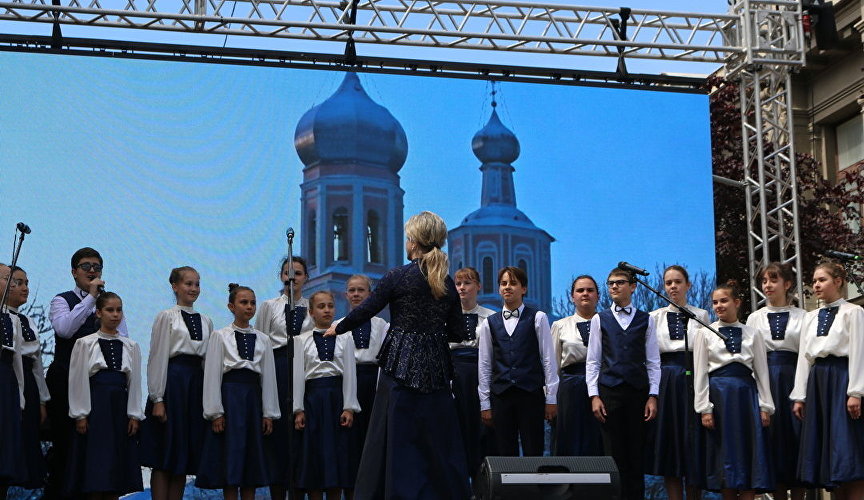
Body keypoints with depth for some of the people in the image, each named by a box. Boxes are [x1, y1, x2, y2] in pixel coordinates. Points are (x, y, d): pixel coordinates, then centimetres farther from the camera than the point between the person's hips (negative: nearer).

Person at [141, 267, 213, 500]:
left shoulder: (205, 321, 15)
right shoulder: (166, 317, -1)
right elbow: (158, 358, -6)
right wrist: (157, 399, -11)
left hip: (198, 384, 6)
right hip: (172, 382, -6)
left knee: (186, 455, 6)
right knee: (164, 455, -4)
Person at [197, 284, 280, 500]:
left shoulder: (263, 340, 11)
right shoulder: (220, 336, 2)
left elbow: (269, 376, 10)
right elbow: (212, 374, -2)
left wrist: (269, 413, 4)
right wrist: (215, 412, -9)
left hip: (253, 396, 4)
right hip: (229, 395, -3)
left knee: (252, 457, 4)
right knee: (230, 457, -5)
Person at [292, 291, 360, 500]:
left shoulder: (344, 339, 7)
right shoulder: (302, 341, 6)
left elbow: (350, 374, 2)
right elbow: (298, 375, 2)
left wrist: (349, 408, -6)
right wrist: (298, 410, -4)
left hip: (337, 396, 0)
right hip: (313, 397, 0)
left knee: (337, 453, 1)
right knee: (313, 452, 0)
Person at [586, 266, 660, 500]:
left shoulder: (646, 320, 8)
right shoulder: (600, 319, 8)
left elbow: (653, 361, 7)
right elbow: (592, 361, 6)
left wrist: (653, 396, -1)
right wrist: (594, 396, -3)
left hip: (638, 392, 1)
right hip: (609, 391, 0)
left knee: (637, 454, 3)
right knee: (614, 453, 0)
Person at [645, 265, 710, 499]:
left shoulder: (701, 315, 8)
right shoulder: (655, 317, 10)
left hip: (693, 381, -1)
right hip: (664, 381, 1)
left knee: (692, 442, -1)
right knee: (668, 443, 1)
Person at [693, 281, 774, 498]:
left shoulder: (752, 334, 10)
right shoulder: (705, 333, 5)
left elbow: (761, 371, 8)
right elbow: (700, 372, 1)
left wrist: (765, 406, 1)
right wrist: (704, 408, -6)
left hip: (746, 393, 2)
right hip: (718, 393, -2)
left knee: (750, 452, -2)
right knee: (724, 452, 0)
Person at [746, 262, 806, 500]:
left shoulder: (802, 316, 7)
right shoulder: (755, 318, 12)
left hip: (794, 379, -1)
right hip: (765, 380, 1)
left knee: (796, 439, -2)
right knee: (773, 440, 2)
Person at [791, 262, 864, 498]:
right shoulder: (811, 317, 18)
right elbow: (804, 357, 14)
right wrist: (799, 396, 9)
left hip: (842, 378, -6)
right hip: (817, 380, 6)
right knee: (825, 447, 4)